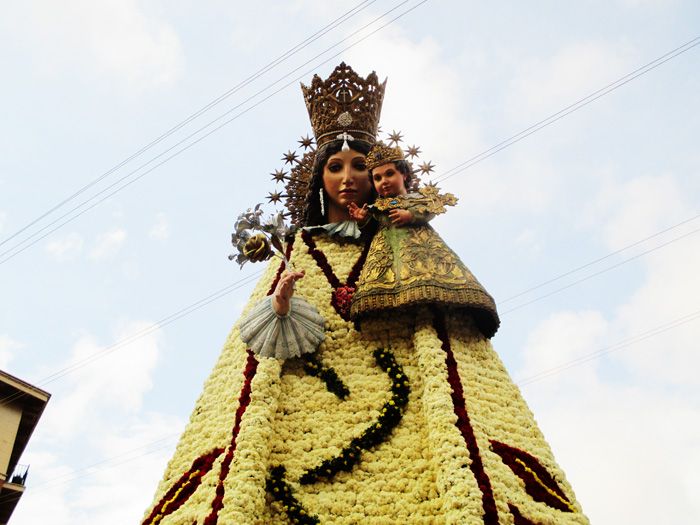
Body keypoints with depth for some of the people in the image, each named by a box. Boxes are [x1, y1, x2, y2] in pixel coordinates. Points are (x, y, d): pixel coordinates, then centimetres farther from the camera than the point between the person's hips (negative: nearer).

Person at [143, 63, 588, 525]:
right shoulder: (297, 250, 22)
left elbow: (438, 311, 9)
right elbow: (261, 332, 14)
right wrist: (278, 310, -9)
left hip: (391, 388, 0)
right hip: (306, 402, 1)